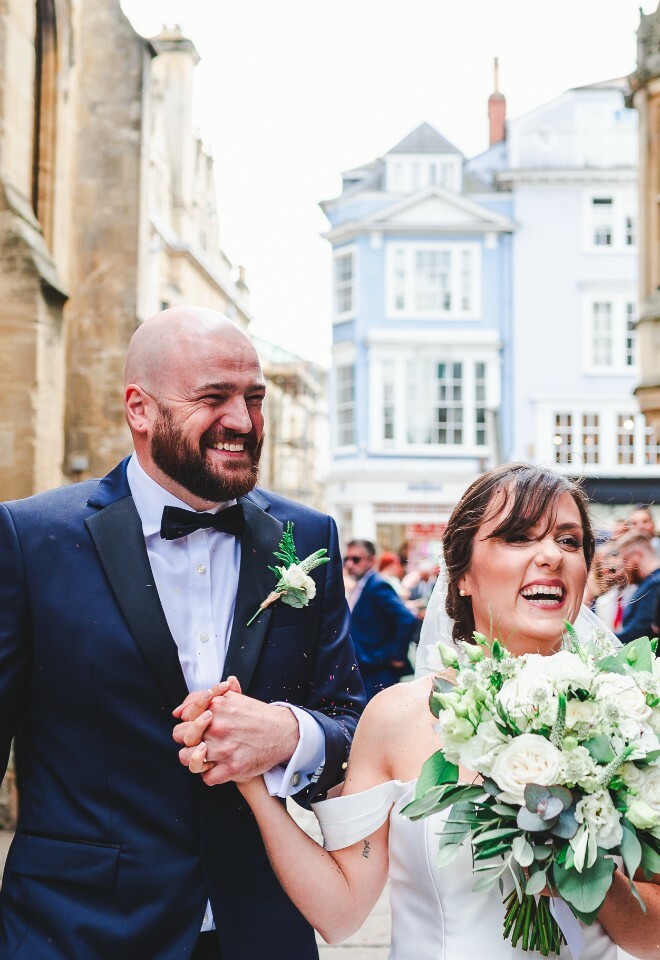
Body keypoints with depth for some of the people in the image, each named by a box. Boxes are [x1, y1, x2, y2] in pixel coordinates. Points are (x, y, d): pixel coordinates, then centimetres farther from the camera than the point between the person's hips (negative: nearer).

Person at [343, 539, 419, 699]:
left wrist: (397, 656, -19)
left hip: (379, 672, -10)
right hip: (363, 670, 10)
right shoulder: (360, 586, 13)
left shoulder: (378, 586, -16)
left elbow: (409, 620, -26)